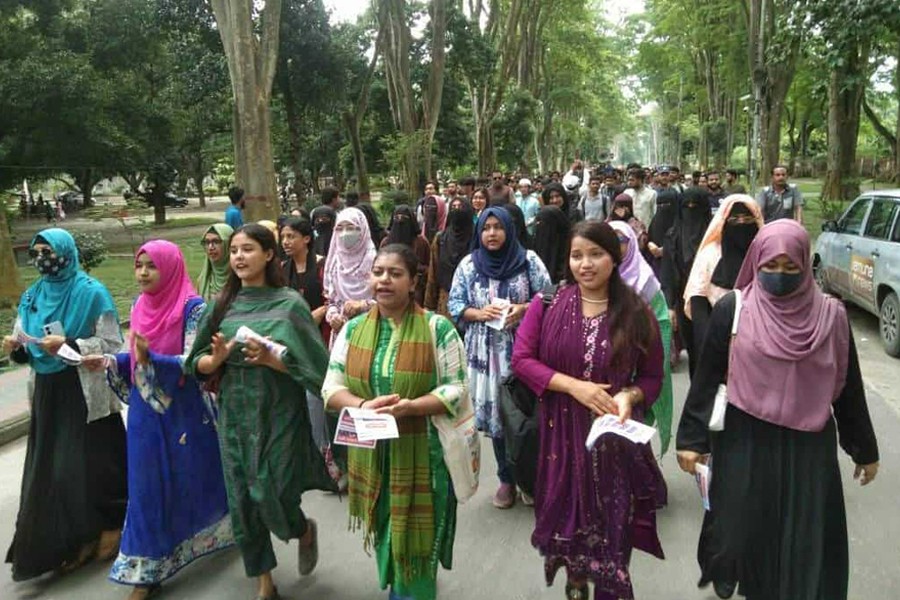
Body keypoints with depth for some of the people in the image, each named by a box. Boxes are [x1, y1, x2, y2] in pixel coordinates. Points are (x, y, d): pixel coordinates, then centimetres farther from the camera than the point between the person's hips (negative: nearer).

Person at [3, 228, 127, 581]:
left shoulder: (91, 293, -8)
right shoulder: (32, 296, 9)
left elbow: (112, 344, -11)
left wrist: (68, 345, -21)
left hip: (86, 392, -6)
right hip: (48, 392, 6)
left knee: (92, 463, 0)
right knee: (50, 468, 7)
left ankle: (108, 529, 18)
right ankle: (71, 539, 20)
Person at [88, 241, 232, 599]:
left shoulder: (192, 307, -15)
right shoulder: (140, 306, 5)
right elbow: (136, 357, 13)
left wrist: (150, 358, -33)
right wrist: (109, 361, -5)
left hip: (184, 409, -5)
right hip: (145, 408, 5)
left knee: (194, 475, 11)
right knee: (147, 484, 8)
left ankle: (224, 529, 39)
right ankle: (146, 569, 17)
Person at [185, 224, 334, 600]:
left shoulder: (288, 303, -7)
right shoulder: (223, 304, 5)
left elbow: (310, 365, -10)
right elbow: (198, 364, 7)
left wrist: (270, 359, -23)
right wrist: (217, 358, -14)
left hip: (278, 414, -4)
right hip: (234, 415, 4)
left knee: (272, 496, -3)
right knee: (242, 500, 8)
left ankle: (305, 531, 34)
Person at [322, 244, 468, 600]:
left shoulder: (437, 328, -8)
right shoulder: (353, 329, 3)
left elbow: (456, 390, -9)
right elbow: (331, 387, 2)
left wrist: (409, 407, -24)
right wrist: (364, 406, -18)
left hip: (422, 453, -3)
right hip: (371, 452, 4)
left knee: (415, 539, 5)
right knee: (384, 533, 17)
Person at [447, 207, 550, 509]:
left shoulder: (528, 260, 1)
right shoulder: (468, 265, 5)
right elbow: (455, 305, 5)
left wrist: (523, 309, -15)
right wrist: (481, 314, -12)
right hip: (486, 352, 2)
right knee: (495, 414, 6)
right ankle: (507, 479, 22)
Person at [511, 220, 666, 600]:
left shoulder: (637, 314, -3)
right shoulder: (547, 305, -4)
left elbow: (652, 377, 3)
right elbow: (521, 360, -8)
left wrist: (628, 396, -19)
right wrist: (575, 386, -18)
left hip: (615, 438, 0)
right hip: (560, 435, 1)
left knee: (612, 526, 5)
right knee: (565, 518, 15)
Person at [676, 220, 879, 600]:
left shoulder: (830, 316, -3)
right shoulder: (732, 310, -8)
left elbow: (847, 386, 5)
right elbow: (707, 377, -4)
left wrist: (864, 450, 11)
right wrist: (692, 439, -4)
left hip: (807, 446, 1)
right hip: (744, 442, -1)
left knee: (805, 538, 7)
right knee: (740, 525, 12)